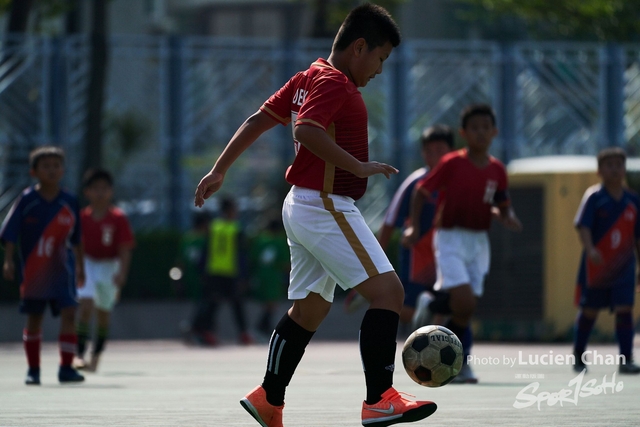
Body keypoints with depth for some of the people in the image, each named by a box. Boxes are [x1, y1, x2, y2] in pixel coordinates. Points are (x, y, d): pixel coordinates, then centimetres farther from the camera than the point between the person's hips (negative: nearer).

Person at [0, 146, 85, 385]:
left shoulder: (70, 203, 2)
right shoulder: (26, 201, -4)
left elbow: (76, 239, 13)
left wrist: (80, 266, 16)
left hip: (62, 270, 1)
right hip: (32, 272, -1)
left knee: (68, 313, -13)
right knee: (34, 319, 8)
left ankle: (66, 368, -8)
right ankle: (33, 370, 21)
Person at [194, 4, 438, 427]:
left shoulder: (308, 78, 16)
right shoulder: (333, 83, -13)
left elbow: (258, 120, 18)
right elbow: (307, 130, -29)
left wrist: (220, 170, 21)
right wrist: (359, 167, -27)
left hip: (302, 207, 10)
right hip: (326, 208, -10)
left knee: (309, 310, 17)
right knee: (387, 291, -15)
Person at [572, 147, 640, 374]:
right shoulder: (594, 196, -8)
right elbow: (583, 226, -19)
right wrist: (590, 249, -35)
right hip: (595, 268, -2)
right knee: (589, 311, 10)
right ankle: (578, 356, 27)